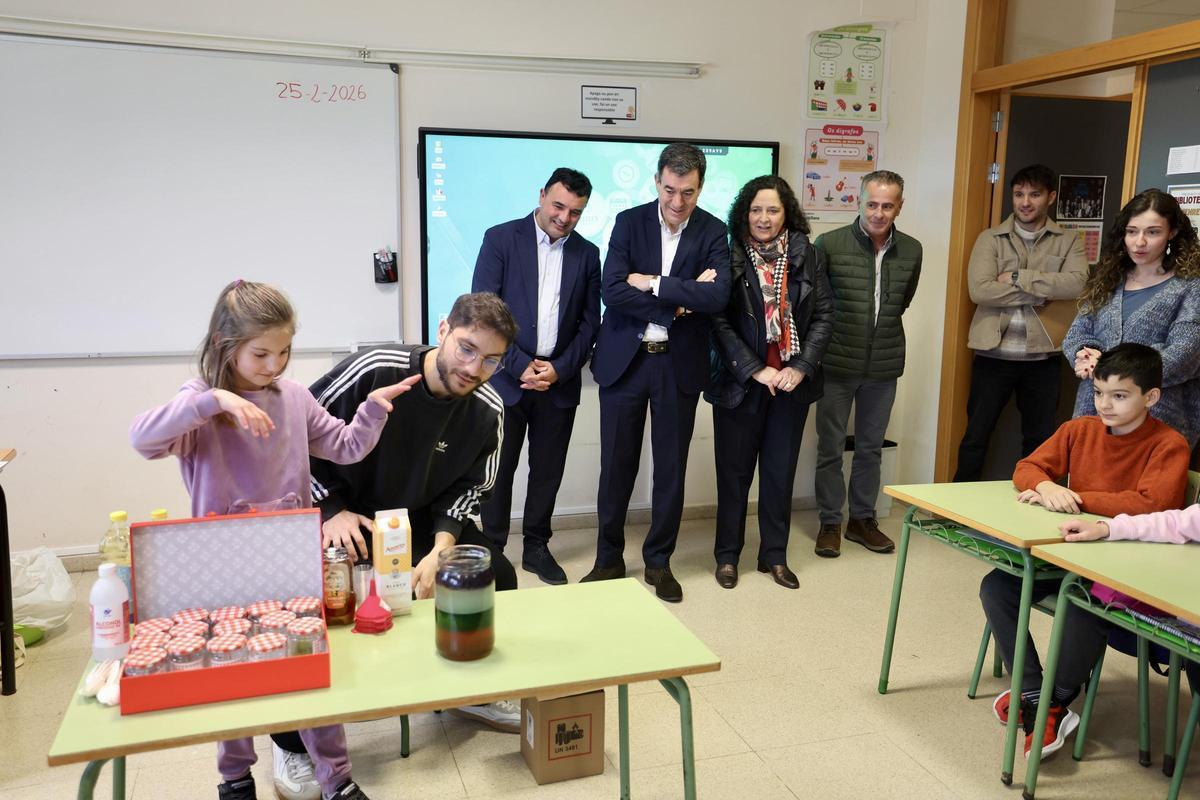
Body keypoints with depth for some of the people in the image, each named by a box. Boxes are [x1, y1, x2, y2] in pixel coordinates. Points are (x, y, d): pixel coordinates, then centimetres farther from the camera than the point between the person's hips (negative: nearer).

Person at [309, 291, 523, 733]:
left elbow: (467, 487, -2)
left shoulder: (488, 411, -14)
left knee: (497, 574, -7)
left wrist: (439, 549, -19)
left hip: (421, 520, 4)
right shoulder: (374, 371, -27)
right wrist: (332, 510, -19)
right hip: (343, 518, -3)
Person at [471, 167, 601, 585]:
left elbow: (589, 322, 7)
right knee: (498, 468, 3)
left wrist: (560, 369, -6)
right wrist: (520, 366, -12)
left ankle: (536, 547, 24)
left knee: (548, 469, 9)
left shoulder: (587, 254, 8)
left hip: (559, 379, 3)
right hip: (506, 376, -3)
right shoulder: (501, 239, -2)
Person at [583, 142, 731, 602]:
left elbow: (717, 296, -16)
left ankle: (658, 561, 24)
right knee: (616, 465, 7)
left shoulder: (713, 232, -1)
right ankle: (609, 559, 23)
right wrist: (680, 300, -16)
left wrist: (652, 283, -17)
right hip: (624, 359, 0)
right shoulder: (629, 222, -1)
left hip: (679, 363, 0)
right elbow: (611, 290, -13)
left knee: (671, 468, 8)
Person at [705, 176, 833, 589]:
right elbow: (720, 322, -9)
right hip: (741, 380, -2)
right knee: (734, 471, 7)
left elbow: (823, 315, 3)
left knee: (781, 470, 11)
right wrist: (755, 370, -15)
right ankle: (727, 555, 21)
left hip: (792, 380, 3)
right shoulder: (729, 256, -6)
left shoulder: (806, 256, 3)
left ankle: (775, 555, 24)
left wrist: (801, 368, -8)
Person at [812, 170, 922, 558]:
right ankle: (829, 523, 21)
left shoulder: (911, 250, 1)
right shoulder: (829, 244, -11)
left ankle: (862, 519, 29)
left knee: (871, 447, 14)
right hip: (837, 363, -3)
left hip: (884, 365, 3)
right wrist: (837, 333, 4)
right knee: (831, 447, 7)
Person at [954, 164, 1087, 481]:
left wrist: (1017, 278, -15)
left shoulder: (1068, 241, 5)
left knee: (1040, 439, 12)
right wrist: (1040, 293, -12)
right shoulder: (990, 239, 2)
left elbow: (1076, 283, -14)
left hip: (1042, 356, 1)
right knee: (976, 436, 6)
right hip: (994, 354, -1)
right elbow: (980, 290, -13)